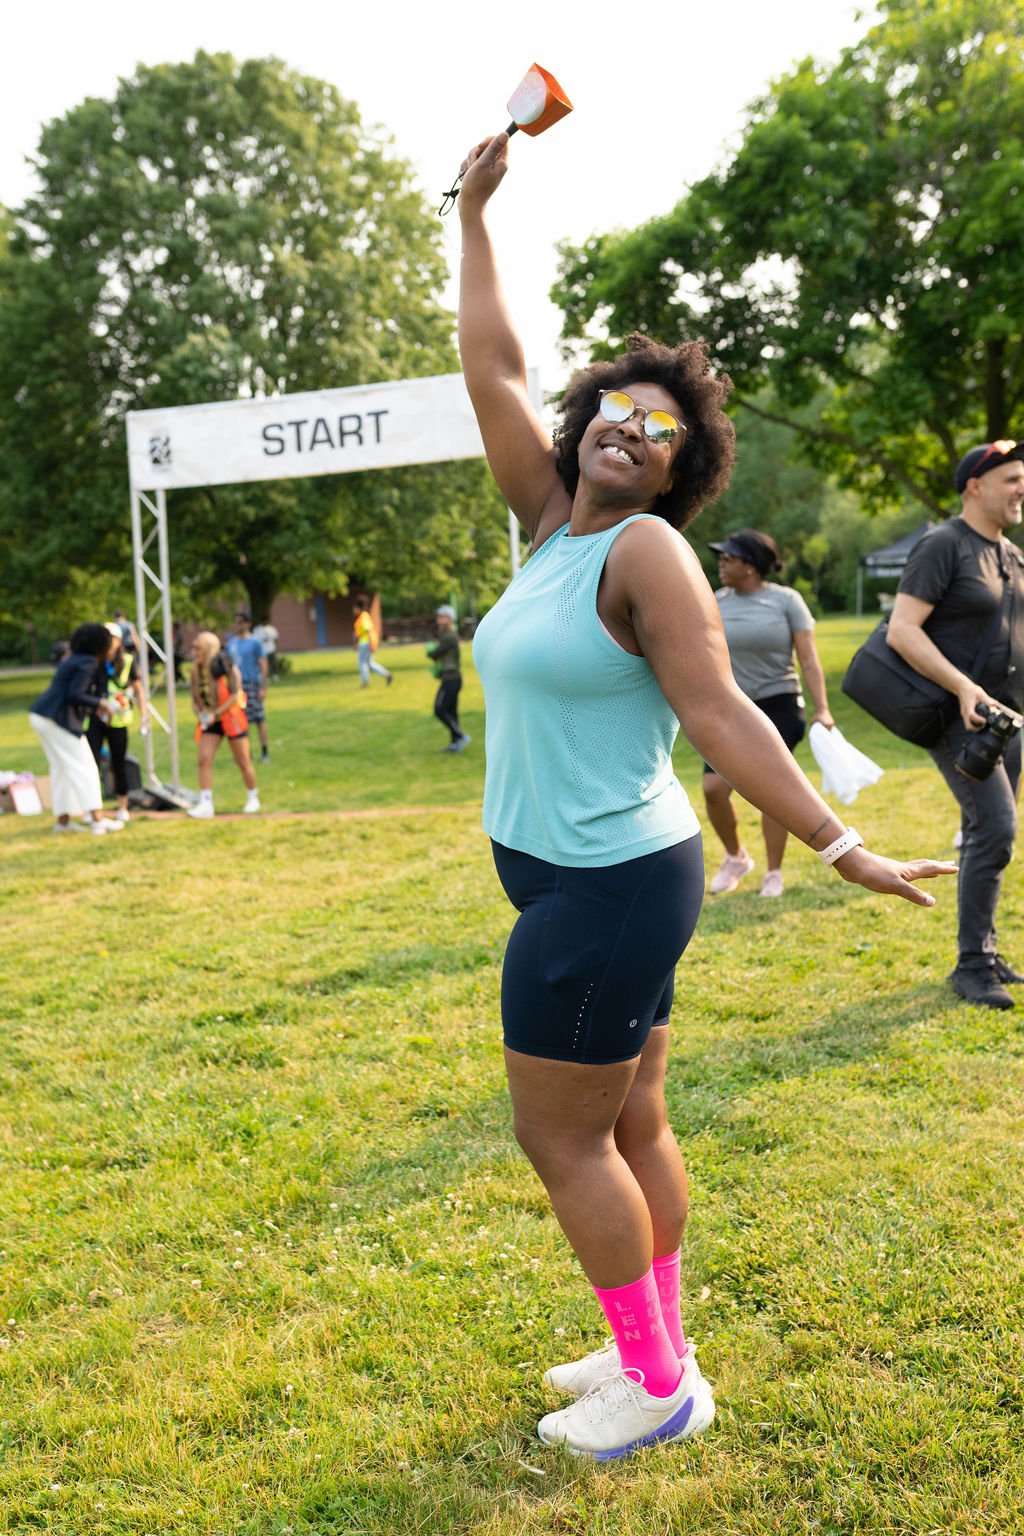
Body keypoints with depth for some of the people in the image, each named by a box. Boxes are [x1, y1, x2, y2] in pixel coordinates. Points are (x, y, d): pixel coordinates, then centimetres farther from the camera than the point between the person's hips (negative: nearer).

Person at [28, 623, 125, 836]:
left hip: (41, 717, 10)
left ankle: (62, 820, 17)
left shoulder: (74, 659, 17)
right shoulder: (88, 663, -12)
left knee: (61, 768, 15)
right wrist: (100, 704, -9)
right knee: (84, 767, -7)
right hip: (58, 720, -10)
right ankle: (97, 820, -13)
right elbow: (73, 696, -21)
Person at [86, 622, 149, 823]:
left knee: (119, 763, 7)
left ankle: (123, 808, 21)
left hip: (118, 721, 0)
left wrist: (144, 715, -3)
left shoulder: (128, 662, -3)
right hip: (95, 718, 1)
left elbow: (138, 690, 3)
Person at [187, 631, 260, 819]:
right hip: (210, 719, 5)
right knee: (204, 760, -9)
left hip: (231, 717, -5)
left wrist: (216, 714, -22)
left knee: (243, 761, 4)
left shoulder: (225, 666, -16)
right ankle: (205, 805, -9)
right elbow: (195, 698, 9)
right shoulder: (197, 670, 0)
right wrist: (200, 713, -10)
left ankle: (253, 798, 23)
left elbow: (234, 695, -18)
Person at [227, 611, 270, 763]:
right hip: (236, 685, 5)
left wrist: (263, 688, -12)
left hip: (252, 684, -5)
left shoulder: (255, 642, -4)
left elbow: (264, 666, -6)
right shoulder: (231, 642, 11)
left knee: (259, 719, -3)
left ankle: (265, 752, 4)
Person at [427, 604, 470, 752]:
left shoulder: (449, 637, -17)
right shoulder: (451, 636, 15)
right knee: (451, 711, 11)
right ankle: (455, 743, 13)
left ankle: (461, 736, -8)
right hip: (453, 678, 10)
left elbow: (434, 654, -16)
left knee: (440, 710, -8)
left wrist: (430, 650, 6)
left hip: (450, 679, -10)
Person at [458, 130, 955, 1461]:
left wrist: (840, 846, -24)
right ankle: (654, 1351, 30)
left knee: (560, 1137, 1)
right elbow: (493, 371, 11)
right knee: (628, 1126, 15)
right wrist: (474, 216, 14)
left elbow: (723, 715, -19)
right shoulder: (553, 521, 8)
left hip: (605, 888, -8)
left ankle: (660, 1385, 15)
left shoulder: (646, 551, -14)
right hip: (577, 879, 8)